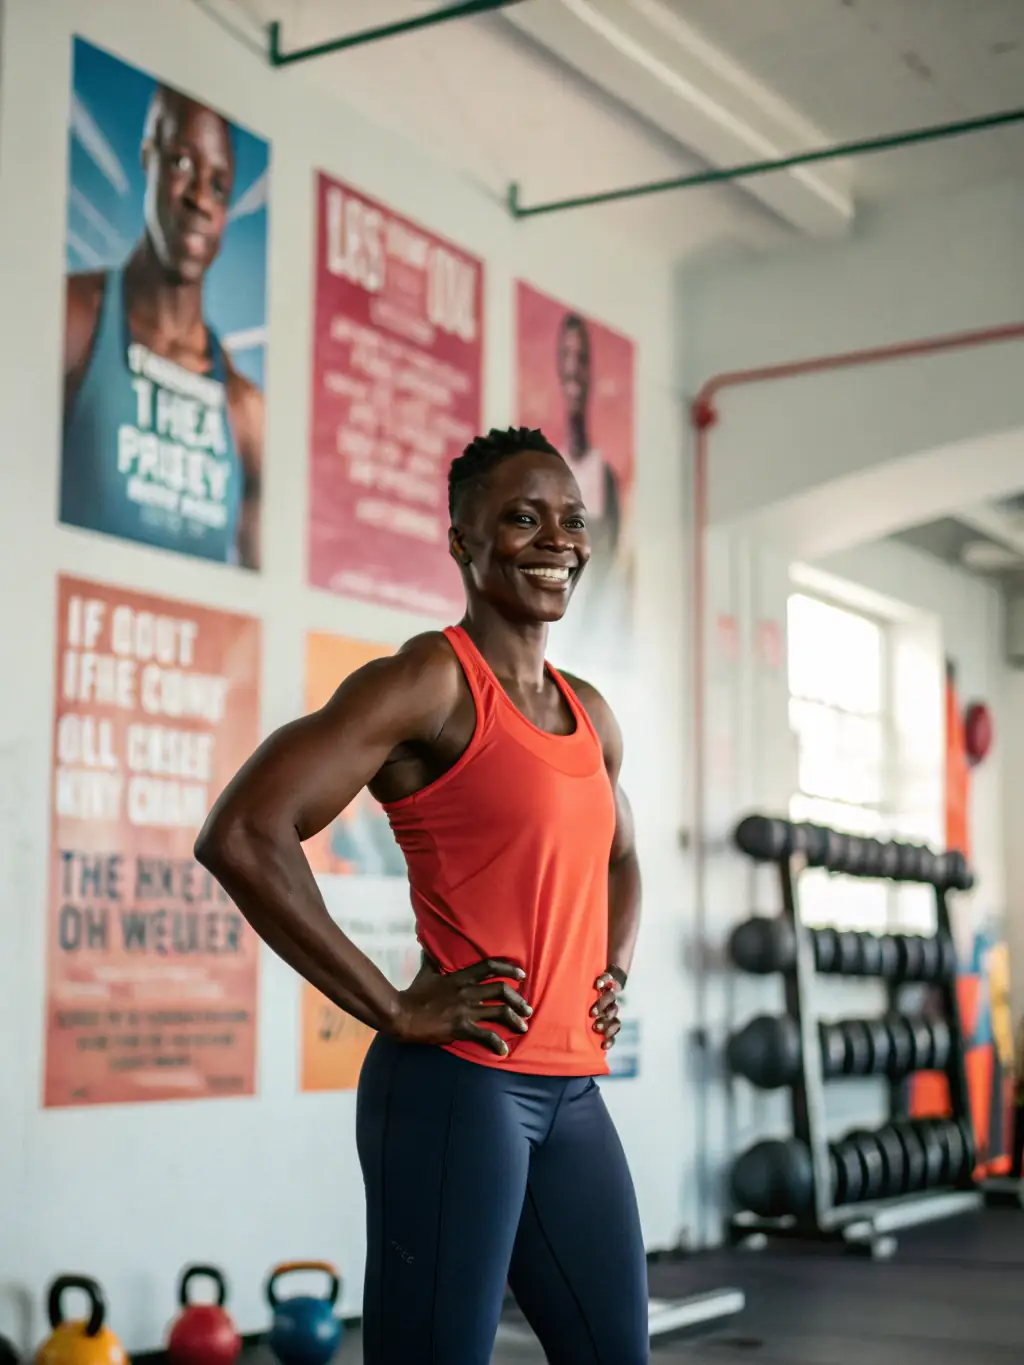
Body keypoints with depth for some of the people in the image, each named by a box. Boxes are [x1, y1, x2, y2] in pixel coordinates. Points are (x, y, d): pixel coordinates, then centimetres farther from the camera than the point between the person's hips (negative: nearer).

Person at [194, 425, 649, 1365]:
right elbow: (241, 837, -20)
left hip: (572, 1094, 8)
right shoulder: (433, 681, -9)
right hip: (456, 1084, -8)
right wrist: (394, 1010, -17)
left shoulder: (591, 716, 14)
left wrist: (613, 975, 15)